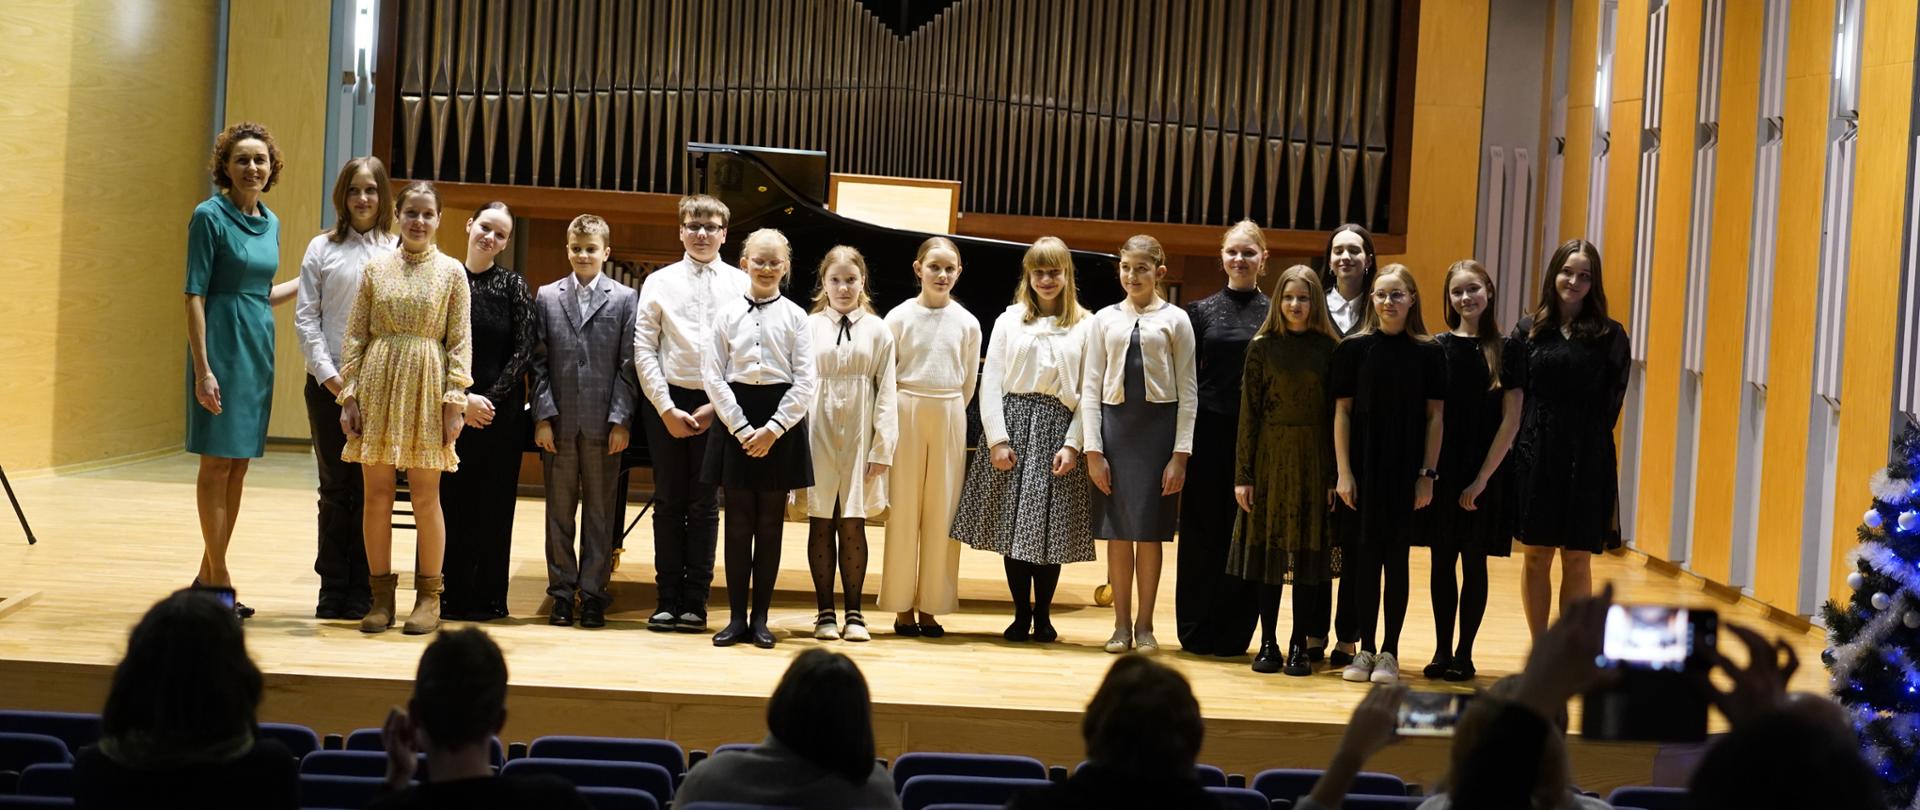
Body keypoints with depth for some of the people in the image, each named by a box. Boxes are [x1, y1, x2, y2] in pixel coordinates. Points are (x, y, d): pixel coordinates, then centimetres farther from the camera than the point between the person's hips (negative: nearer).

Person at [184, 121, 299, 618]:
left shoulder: (270, 222, 13)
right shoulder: (210, 216, -8)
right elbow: (195, 295, -11)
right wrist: (203, 368, -18)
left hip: (258, 348, 7)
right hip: (222, 343, -7)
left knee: (239, 464, 9)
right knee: (217, 461, -2)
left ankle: (208, 574, 18)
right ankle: (218, 577, 4)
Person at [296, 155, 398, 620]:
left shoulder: (398, 251, 4)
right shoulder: (322, 249, 6)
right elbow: (306, 317, 3)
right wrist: (327, 374, -6)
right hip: (329, 384, 1)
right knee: (335, 486, 5)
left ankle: (362, 591, 9)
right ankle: (333, 588, 11)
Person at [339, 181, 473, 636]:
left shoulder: (451, 272, 3)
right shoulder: (376, 270, 7)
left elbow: (460, 341, 0)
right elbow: (355, 336, 7)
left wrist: (454, 401, -7)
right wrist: (349, 394, 0)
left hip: (426, 388, -2)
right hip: (378, 385, 2)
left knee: (425, 496, 0)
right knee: (377, 493, 3)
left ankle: (429, 597, 9)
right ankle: (381, 596, 11)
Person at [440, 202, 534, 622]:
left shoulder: (513, 285, 2)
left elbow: (524, 353, -3)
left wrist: (490, 398, -12)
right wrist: (462, 399, -10)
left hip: (501, 410, -1)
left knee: (494, 503, 2)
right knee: (452, 500, 3)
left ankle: (487, 598, 9)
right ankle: (453, 593, 11)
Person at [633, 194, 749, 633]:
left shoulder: (741, 285, 2)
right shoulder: (659, 282, 5)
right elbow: (644, 350, 2)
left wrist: (717, 407, -8)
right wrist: (667, 409, -5)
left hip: (718, 406, -1)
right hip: (667, 402, 1)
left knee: (705, 506, 3)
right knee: (668, 503, 5)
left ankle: (695, 603, 8)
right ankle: (668, 600, 9)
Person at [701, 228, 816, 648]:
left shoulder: (795, 317, 1)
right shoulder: (729, 313, 3)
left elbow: (805, 383, -2)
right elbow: (713, 377, 0)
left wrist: (773, 429, -11)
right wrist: (742, 428, -8)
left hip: (781, 420, 0)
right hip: (736, 419, 1)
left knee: (770, 523, 4)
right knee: (738, 522, 3)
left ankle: (760, 618, 11)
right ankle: (737, 617, 10)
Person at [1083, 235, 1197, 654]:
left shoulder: (1175, 320, 0)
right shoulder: (1105, 319, 7)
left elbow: (1188, 391, -1)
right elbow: (1091, 387, 6)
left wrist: (1180, 454, -7)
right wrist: (1093, 450, -2)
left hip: (1158, 424, -2)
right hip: (1114, 423, 2)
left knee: (1149, 530, 2)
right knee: (1117, 531, 5)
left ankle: (1144, 625, 13)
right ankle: (1121, 624, 15)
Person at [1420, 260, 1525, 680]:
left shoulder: (1508, 350, -2)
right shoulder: (1438, 347, 3)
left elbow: (1511, 420, -4)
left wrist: (1482, 477, -8)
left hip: (1485, 472, -2)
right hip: (1442, 471, 2)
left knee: (1474, 563, 5)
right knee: (1442, 562, 6)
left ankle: (1464, 653, 14)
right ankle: (1442, 651, 15)